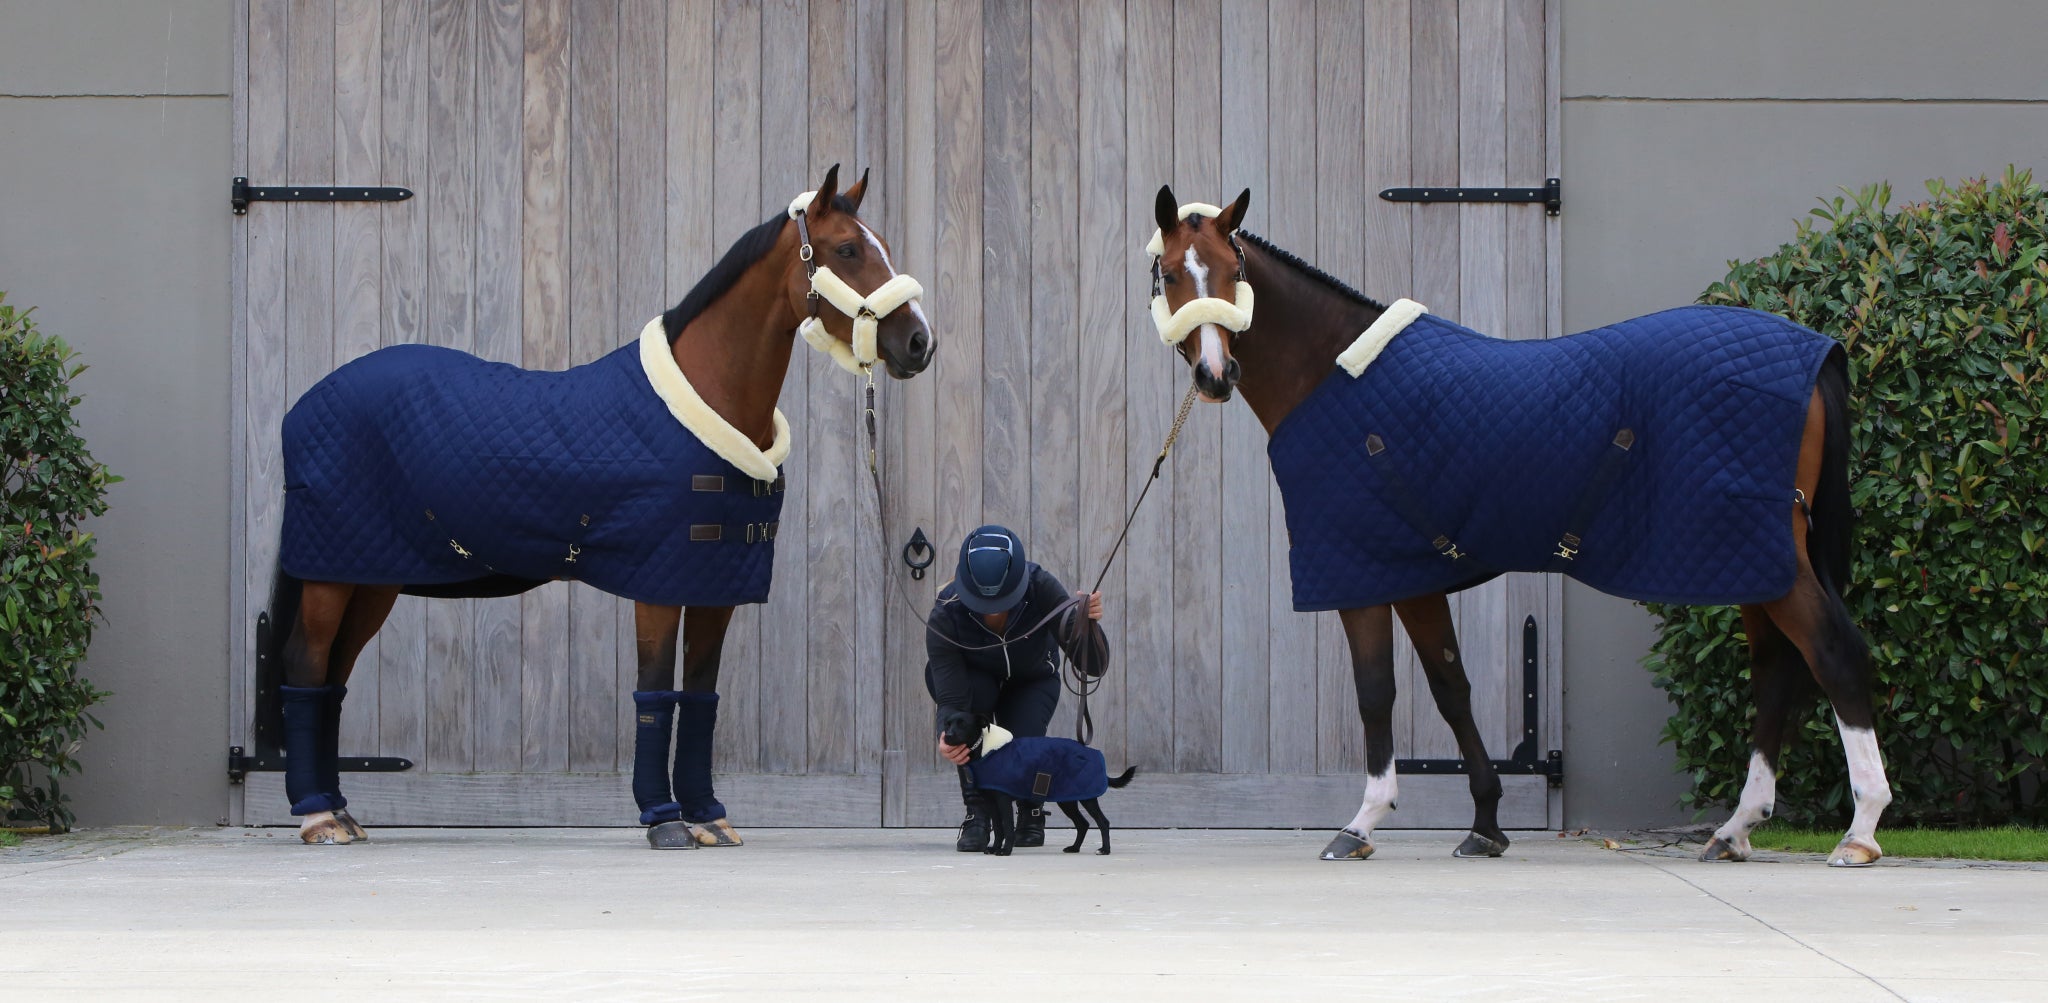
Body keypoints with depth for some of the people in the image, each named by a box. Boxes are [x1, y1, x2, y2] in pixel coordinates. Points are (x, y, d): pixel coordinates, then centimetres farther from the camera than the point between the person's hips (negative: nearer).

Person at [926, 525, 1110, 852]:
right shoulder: (945, 614, -38)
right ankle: (977, 813, -21)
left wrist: (1087, 624, -55)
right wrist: (946, 736, -61)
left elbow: (1094, 666, -34)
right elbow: (950, 698, -39)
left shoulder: (1041, 588, -36)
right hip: (975, 678, 0)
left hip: (1032, 681, 0)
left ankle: (1031, 813, 12)